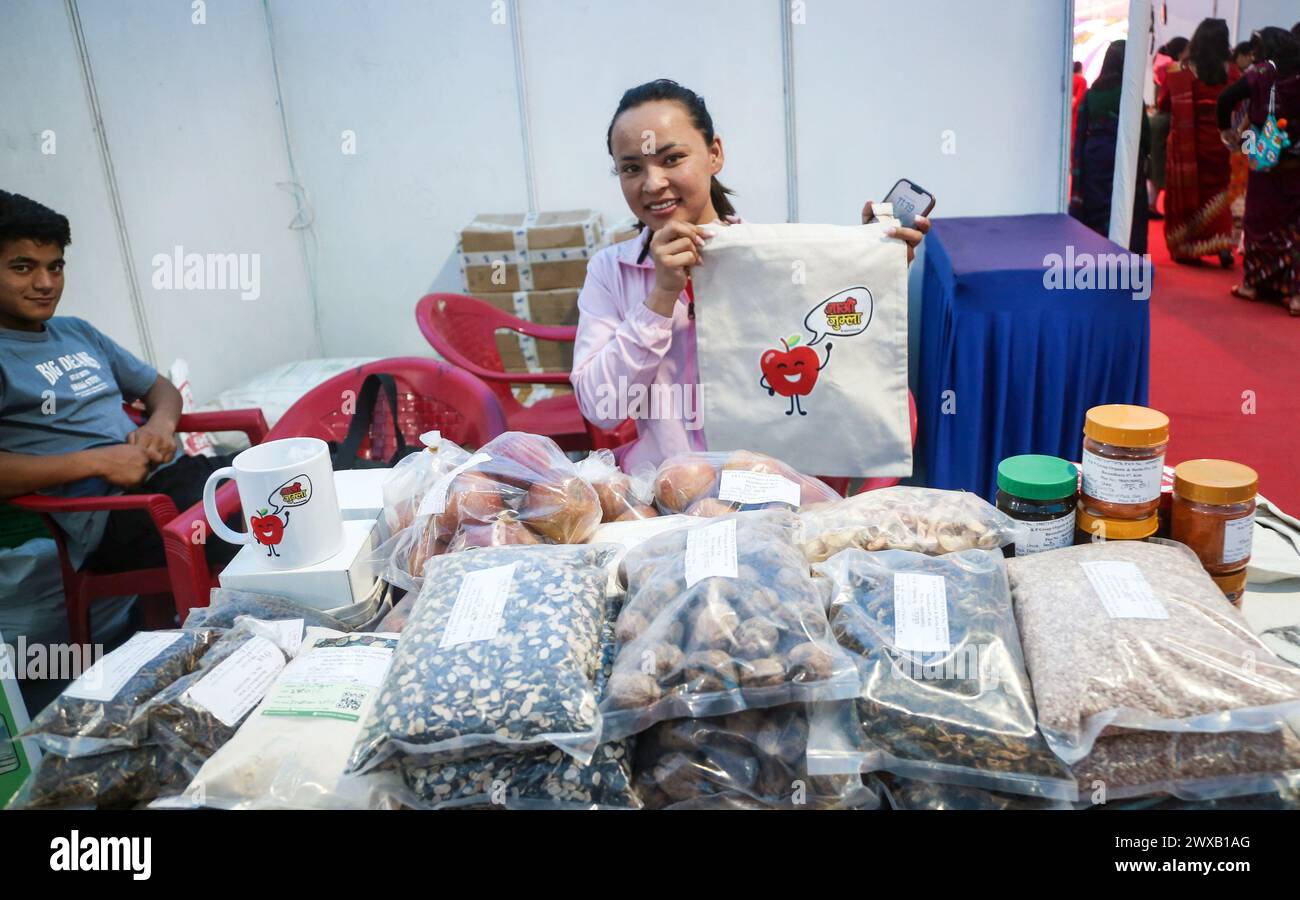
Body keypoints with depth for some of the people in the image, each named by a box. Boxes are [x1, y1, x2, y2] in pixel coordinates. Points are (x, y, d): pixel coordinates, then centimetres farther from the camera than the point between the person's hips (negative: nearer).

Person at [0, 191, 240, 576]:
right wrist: (97, 461, -17)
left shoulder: (77, 332, 21)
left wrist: (161, 423, 4)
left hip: (174, 473, 8)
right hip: (114, 513, -8)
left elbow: (159, 387, 27)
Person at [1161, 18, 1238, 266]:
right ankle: (1222, 244, 3)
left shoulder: (1179, 72, -10)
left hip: (1186, 144, -2)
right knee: (1217, 193, 14)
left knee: (1185, 192, 10)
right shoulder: (1231, 72, -4)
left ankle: (1186, 248, 13)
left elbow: (1164, 105, 1)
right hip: (1218, 142, 2)